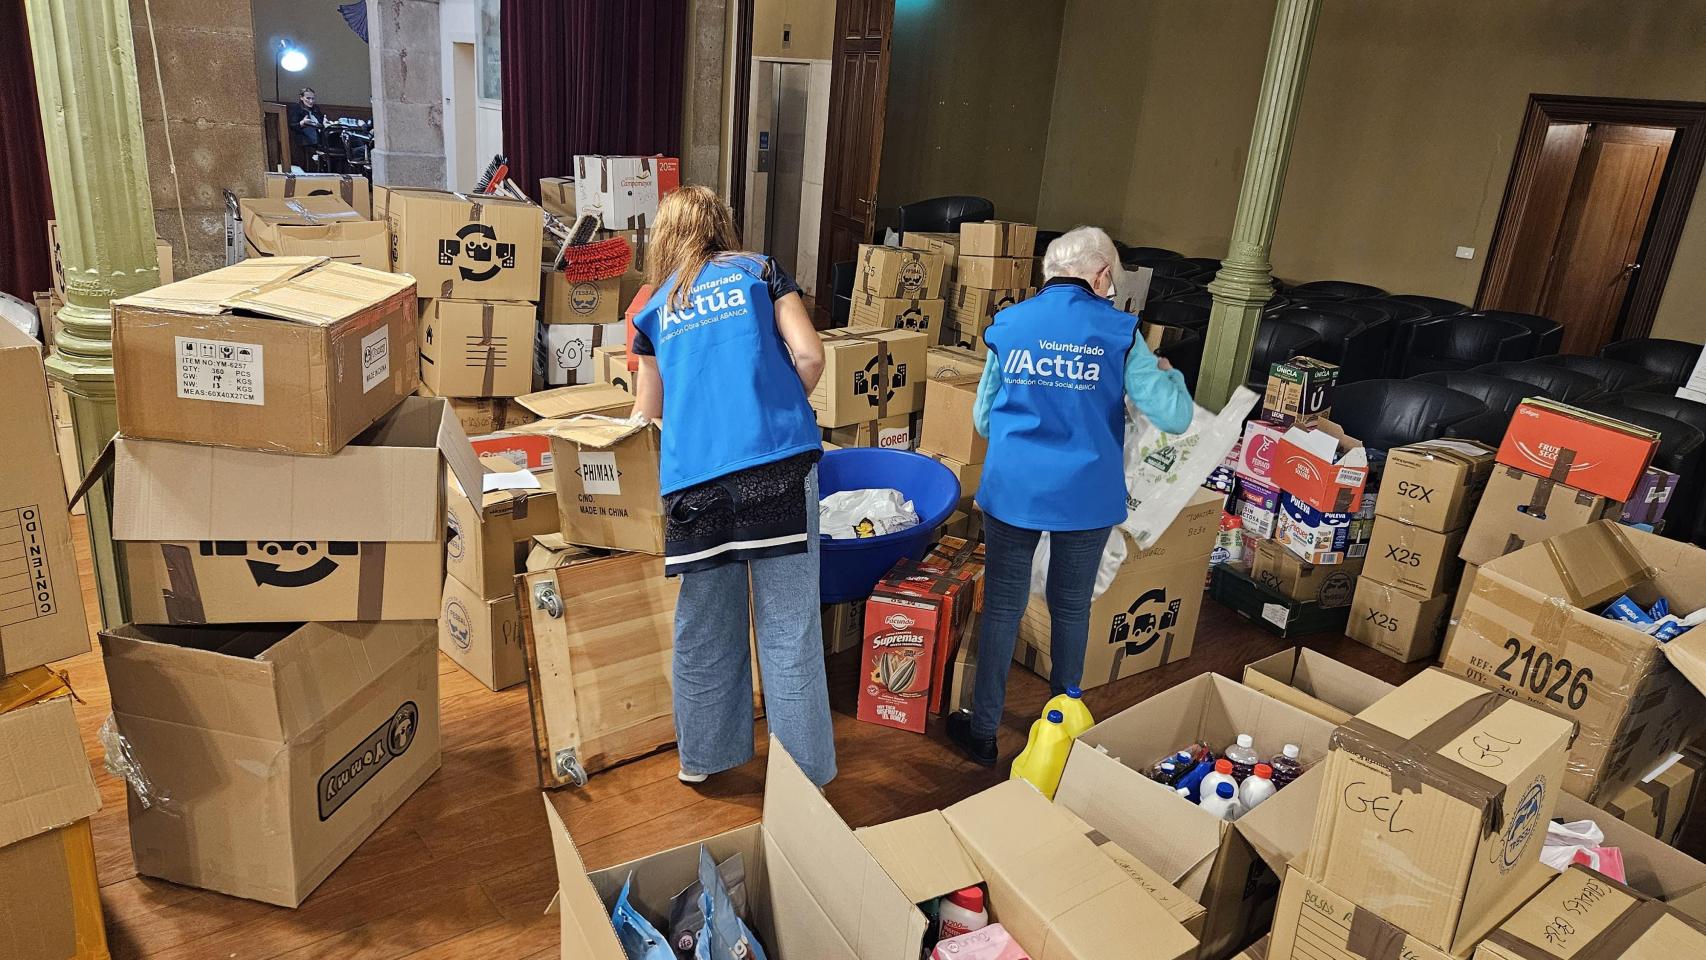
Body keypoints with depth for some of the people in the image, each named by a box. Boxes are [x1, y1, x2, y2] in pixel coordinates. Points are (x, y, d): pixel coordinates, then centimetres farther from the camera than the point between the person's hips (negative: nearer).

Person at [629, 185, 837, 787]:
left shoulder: (656, 307, 19)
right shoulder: (762, 273, 13)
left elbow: (646, 414, 28)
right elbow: (809, 357, -1)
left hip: (695, 478, 2)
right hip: (777, 465, -2)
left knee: (704, 626, 14)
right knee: (788, 627, 3)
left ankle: (702, 755, 29)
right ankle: (803, 770, 9)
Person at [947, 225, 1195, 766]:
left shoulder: (1008, 325, 3)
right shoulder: (1119, 331, -3)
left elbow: (982, 418, 10)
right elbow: (1175, 417, -5)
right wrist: (1167, 373, 16)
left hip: (1012, 490, 1)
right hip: (1087, 496, 0)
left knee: (1002, 607, 11)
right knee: (1071, 609, 16)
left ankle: (982, 730, 22)